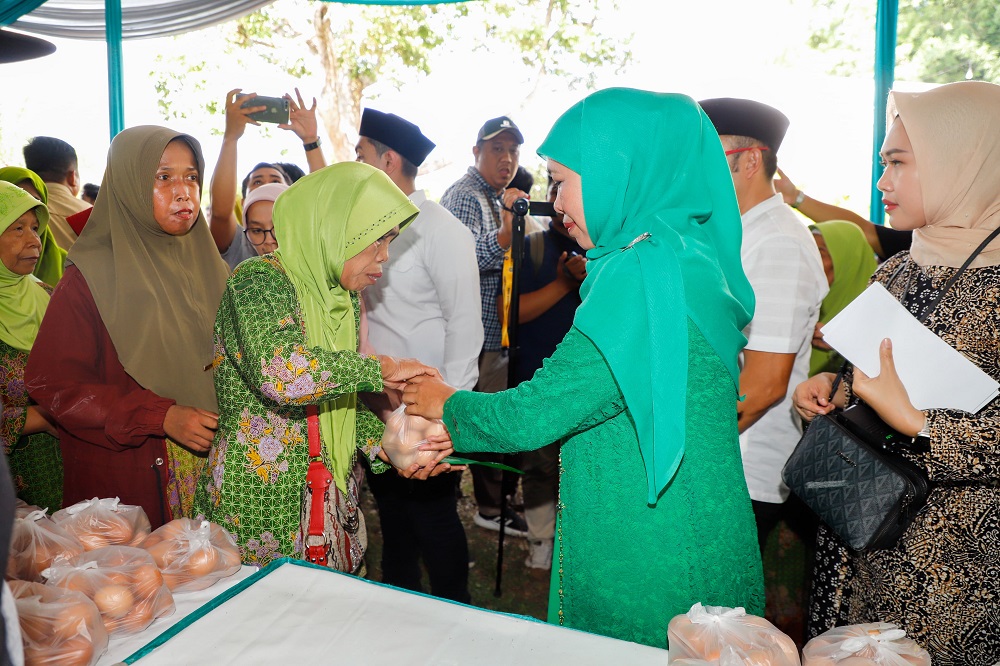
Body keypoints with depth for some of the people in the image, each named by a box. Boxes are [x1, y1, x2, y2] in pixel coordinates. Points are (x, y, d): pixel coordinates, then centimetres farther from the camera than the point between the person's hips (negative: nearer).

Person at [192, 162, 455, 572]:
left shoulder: (344, 298, 8)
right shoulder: (260, 280, -17)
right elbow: (277, 371, -38)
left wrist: (387, 444, -4)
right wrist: (382, 367, -28)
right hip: (260, 505, -7)